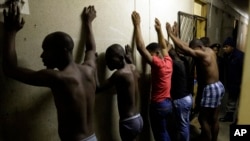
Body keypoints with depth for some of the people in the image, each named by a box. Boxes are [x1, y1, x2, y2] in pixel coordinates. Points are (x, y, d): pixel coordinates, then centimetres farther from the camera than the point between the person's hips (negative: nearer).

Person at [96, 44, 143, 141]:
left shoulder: (119, 74, -21)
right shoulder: (133, 67, 2)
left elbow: (97, 89, -20)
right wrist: (129, 55, 27)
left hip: (128, 122, -8)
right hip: (138, 119, 8)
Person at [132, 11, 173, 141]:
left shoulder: (157, 64, -21)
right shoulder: (168, 61, 1)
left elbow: (141, 47, -26)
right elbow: (164, 47, 20)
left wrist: (137, 25, -20)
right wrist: (159, 30, 22)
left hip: (158, 105, -8)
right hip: (168, 103, 8)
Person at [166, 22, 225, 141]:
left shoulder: (202, 54, -20)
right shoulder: (210, 51, 7)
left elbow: (183, 47, -22)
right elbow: (187, 46, 8)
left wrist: (170, 33, -15)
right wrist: (174, 34, 5)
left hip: (211, 88, -10)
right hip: (218, 86, 10)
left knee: (203, 119, 2)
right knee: (214, 118, 17)